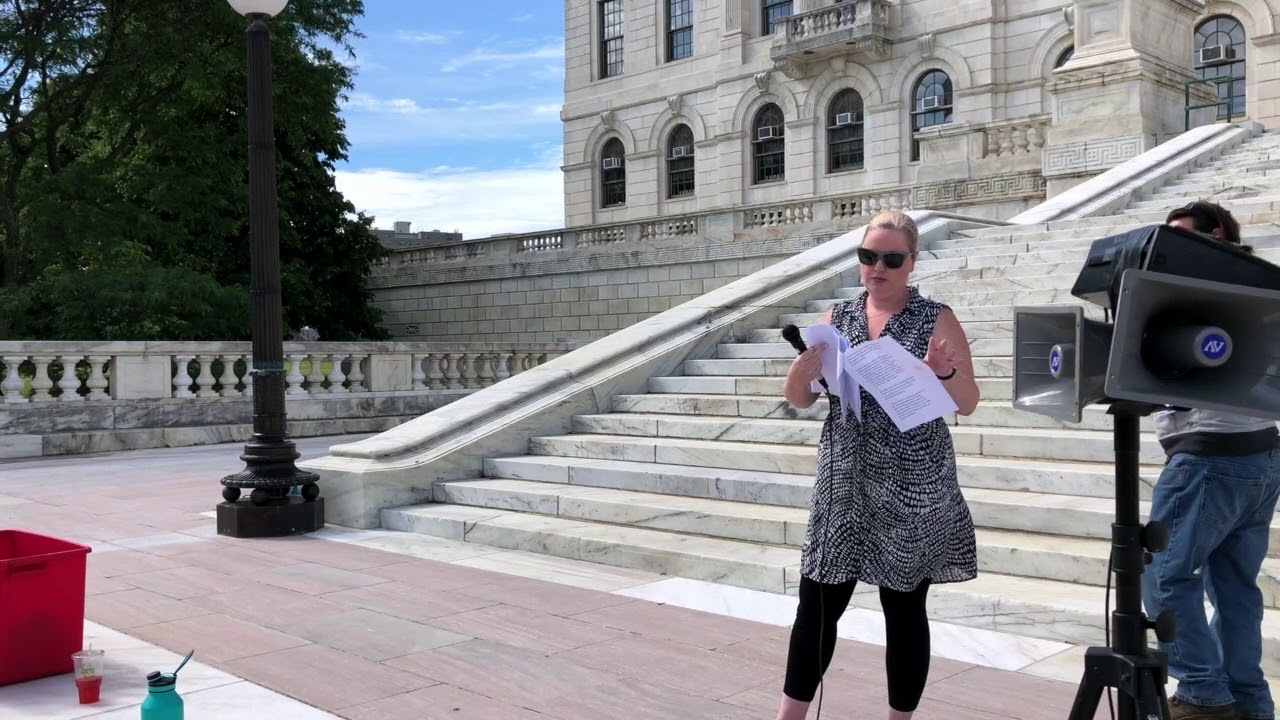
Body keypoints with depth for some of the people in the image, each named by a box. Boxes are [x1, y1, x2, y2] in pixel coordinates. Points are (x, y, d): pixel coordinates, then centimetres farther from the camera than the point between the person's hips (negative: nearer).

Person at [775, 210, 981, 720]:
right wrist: (804, 367, -15)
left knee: (904, 608, 6)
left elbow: (968, 404, -2)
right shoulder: (838, 318, 8)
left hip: (912, 487, -3)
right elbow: (798, 399, 7)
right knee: (818, 603, 4)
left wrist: (943, 373, -23)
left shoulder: (937, 320, -1)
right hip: (844, 485, 3)